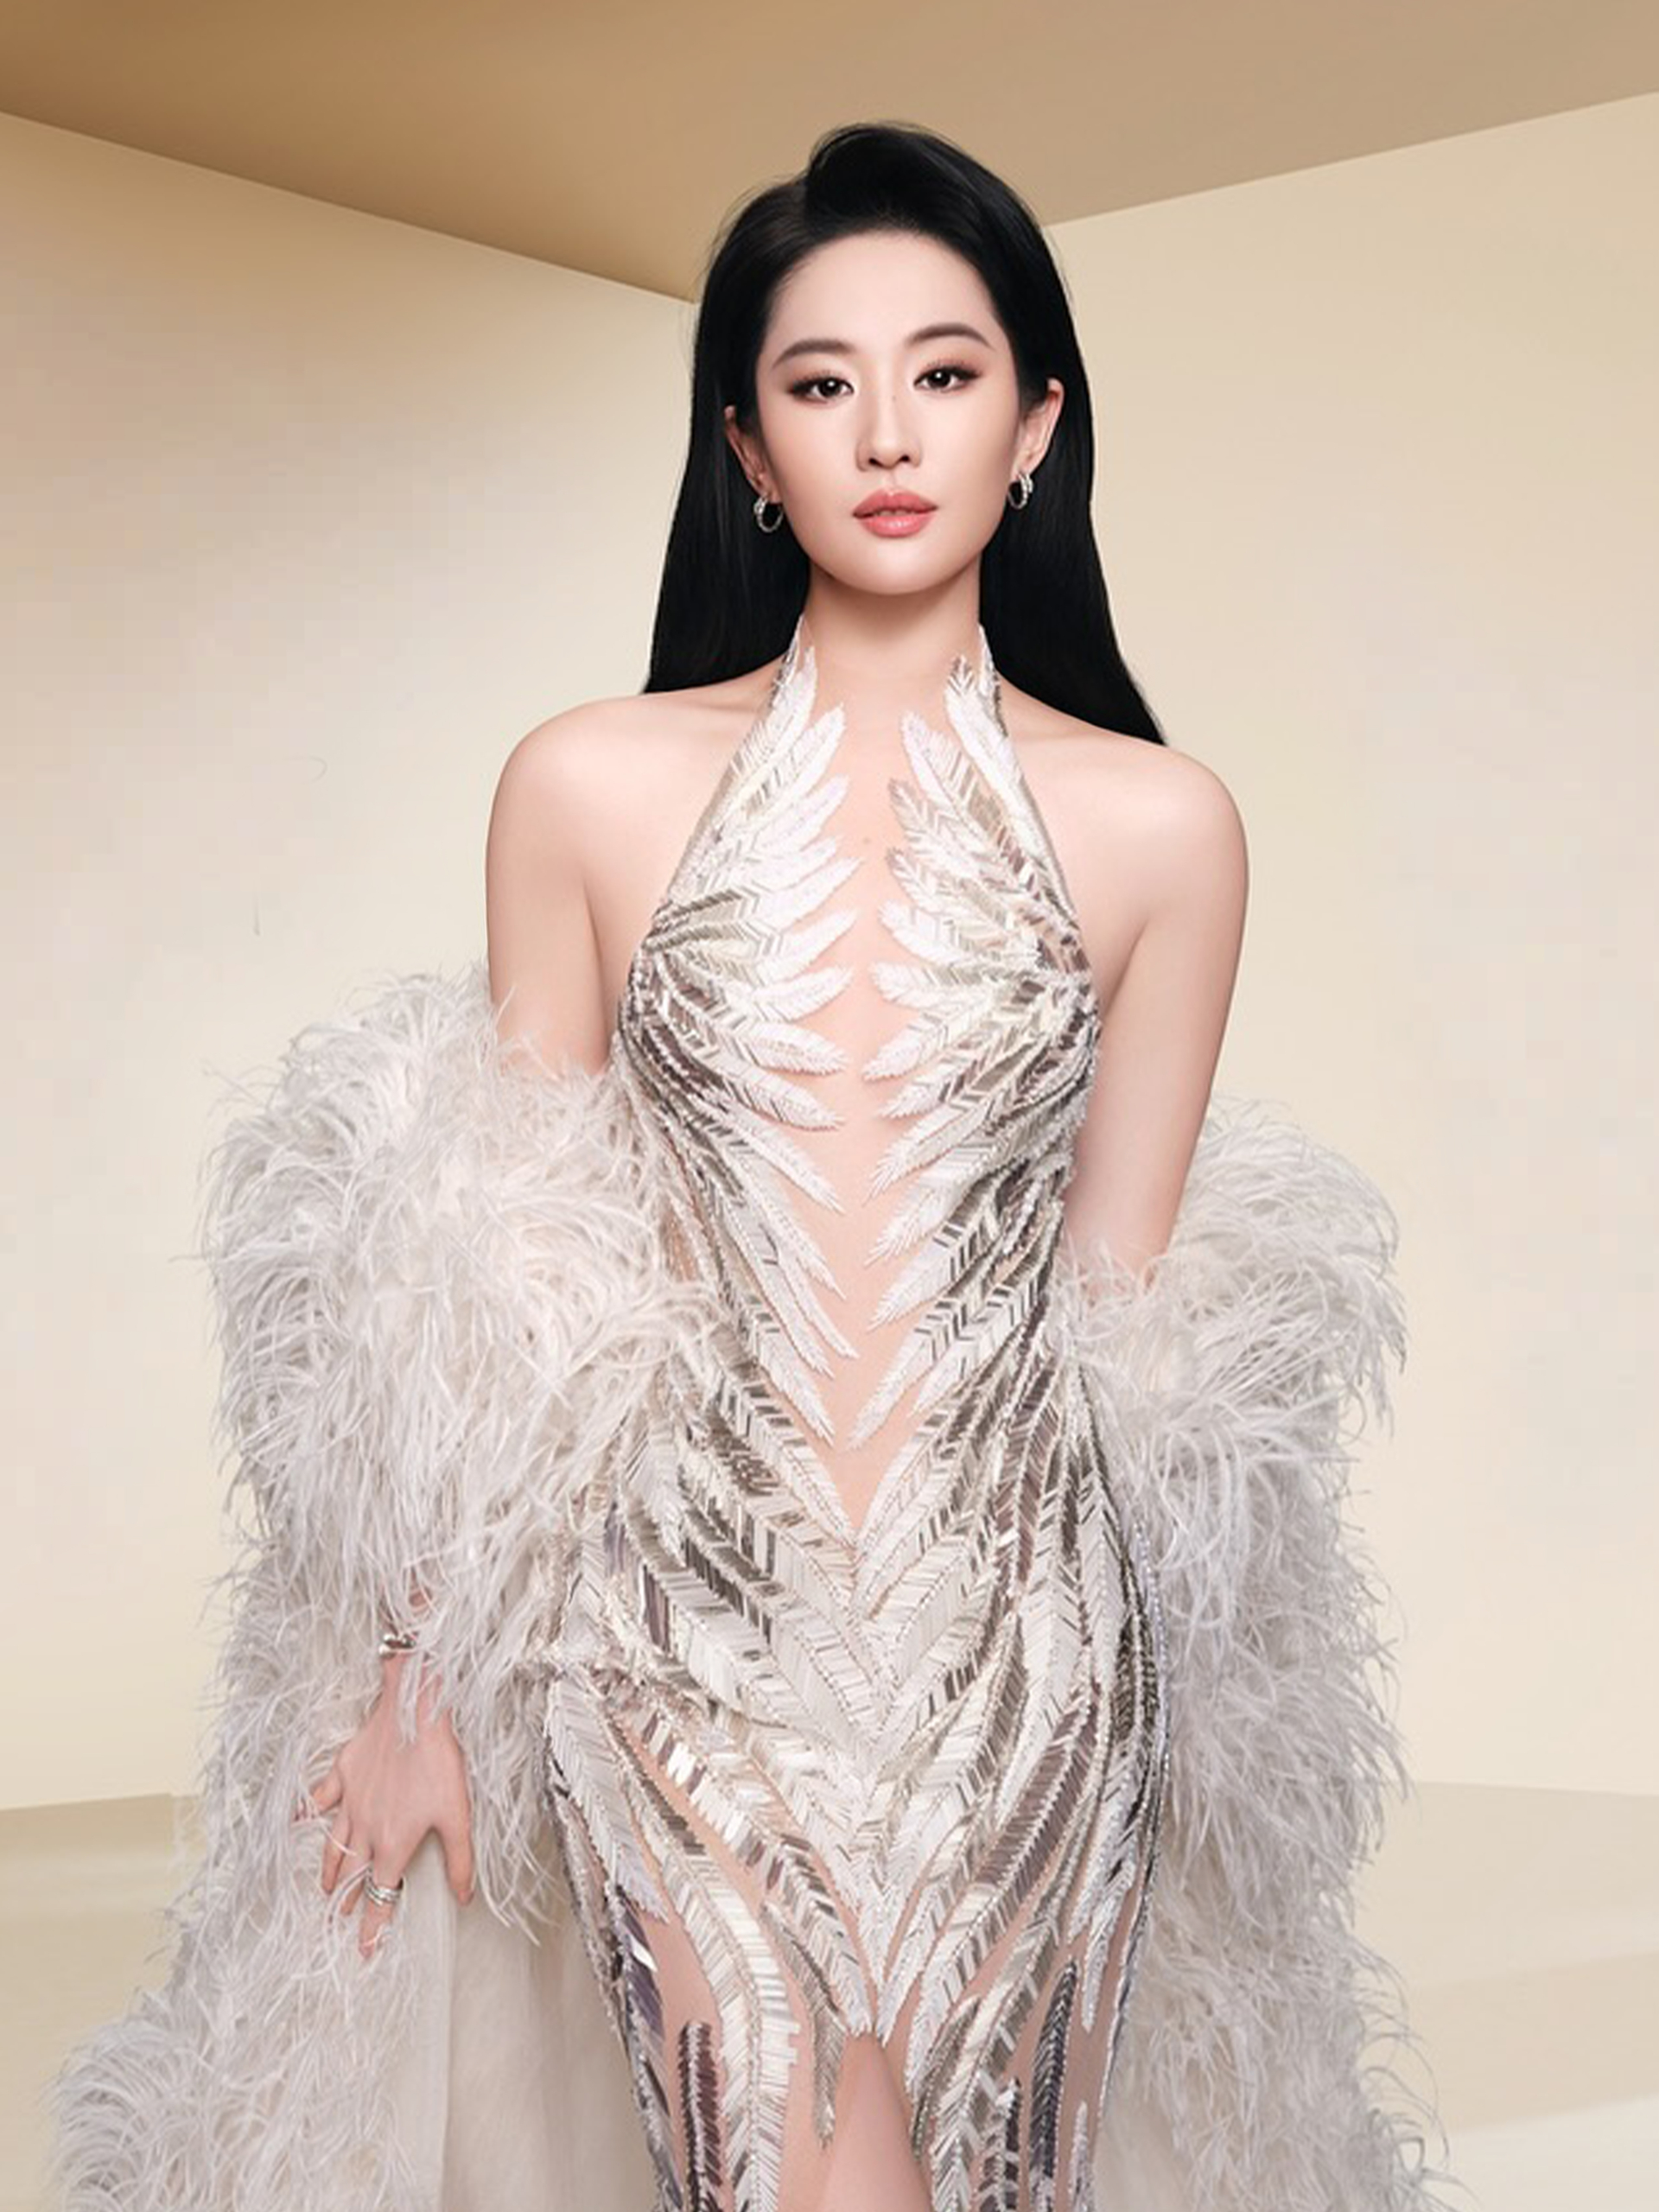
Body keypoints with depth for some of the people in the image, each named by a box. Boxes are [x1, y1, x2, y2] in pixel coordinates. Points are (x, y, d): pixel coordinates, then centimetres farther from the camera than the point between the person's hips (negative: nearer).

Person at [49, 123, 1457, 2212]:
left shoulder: (1158, 825, 2)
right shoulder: (588, 787, 2)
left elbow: (1121, 1288, 8)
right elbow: (509, 1277, 6)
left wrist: (1113, 1665, 13)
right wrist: (426, 1671, 5)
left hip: (1021, 1643, 1)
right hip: (680, 1627, -1)